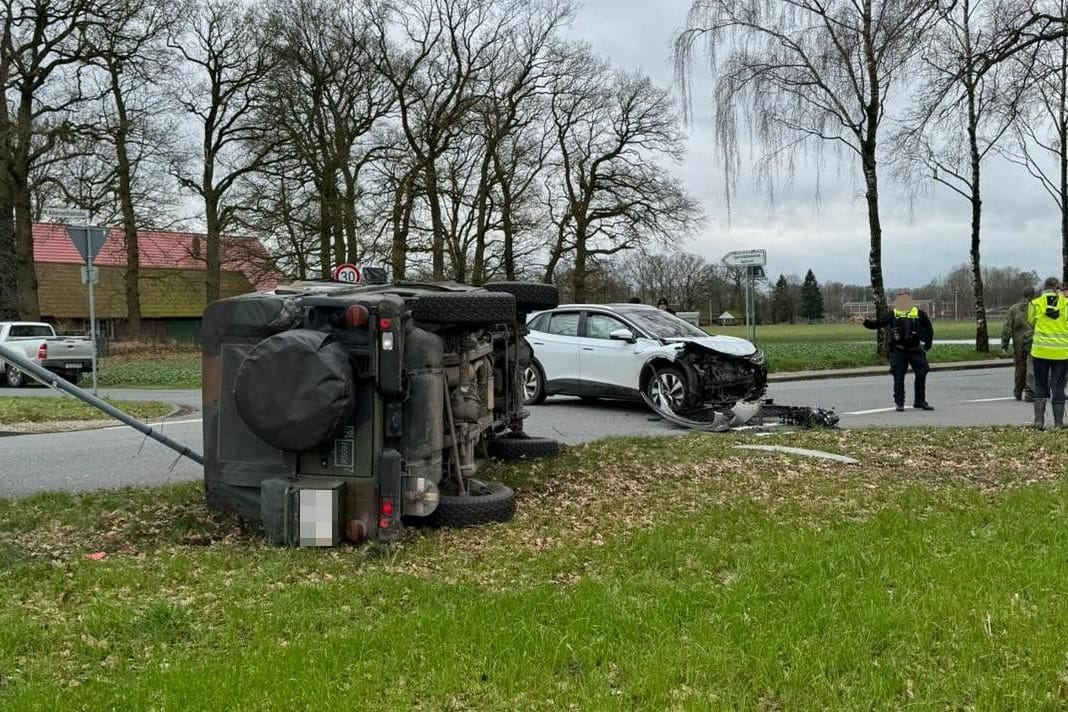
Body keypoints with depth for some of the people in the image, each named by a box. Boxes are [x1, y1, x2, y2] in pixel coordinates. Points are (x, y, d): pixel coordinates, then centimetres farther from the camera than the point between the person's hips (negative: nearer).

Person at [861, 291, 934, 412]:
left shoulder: (919, 314, 1)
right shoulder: (893, 315, 1)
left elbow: (929, 330, 7)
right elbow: (877, 323, -3)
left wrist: (926, 346, 4)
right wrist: (865, 321, -18)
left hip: (915, 350, 1)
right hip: (898, 351, -1)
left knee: (921, 375, 4)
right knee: (898, 378, -2)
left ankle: (920, 402, 18)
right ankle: (899, 403, 7)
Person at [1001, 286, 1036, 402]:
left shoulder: (1014, 309, 3)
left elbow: (1007, 328, 0)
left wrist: (1004, 345, 3)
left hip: (1019, 344, 3)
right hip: (1033, 344, -3)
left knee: (1020, 368, 16)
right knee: (1032, 369, -2)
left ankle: (1018, 393, 25)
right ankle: (1029, 393, -11)